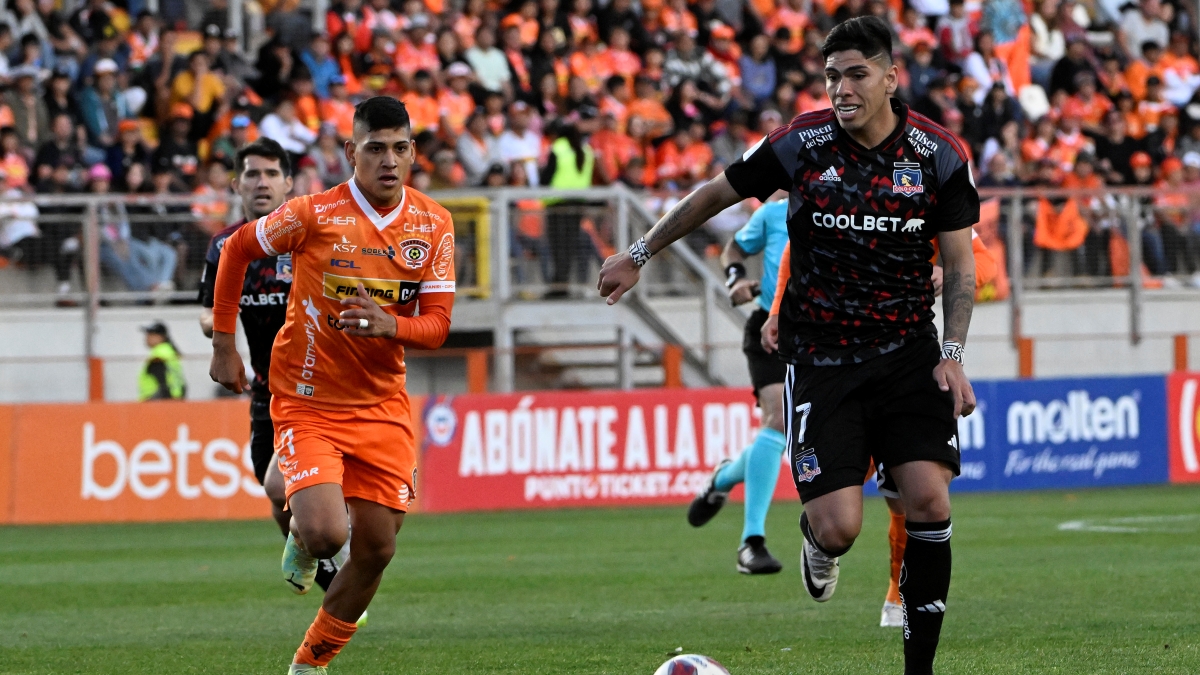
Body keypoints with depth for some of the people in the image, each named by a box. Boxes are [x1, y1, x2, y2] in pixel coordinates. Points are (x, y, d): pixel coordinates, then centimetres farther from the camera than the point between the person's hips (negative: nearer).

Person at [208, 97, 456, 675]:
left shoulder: (432, 224, -3)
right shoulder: (314, 214, -14)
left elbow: (436, 325, -4)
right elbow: (236, 250, 2)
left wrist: (389, 325, -26)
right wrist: (224, 344, 3)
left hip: (382, 405, 4)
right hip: (308, 403, -4)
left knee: (375, 549, 3)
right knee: (325, 534, -22)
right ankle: (300, 536, 17)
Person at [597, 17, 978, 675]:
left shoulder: (938, 155, -4)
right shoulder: (800, 143, -6)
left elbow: (959, 264, 3)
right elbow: (714, 194, 10)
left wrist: (953, 353, -9)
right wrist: (639, 253, 17)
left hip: (908, 355, 1)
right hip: (819, 360, -1)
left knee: (928, 502, -16)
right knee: (839, 528, -13)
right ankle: (816, 539, 27)